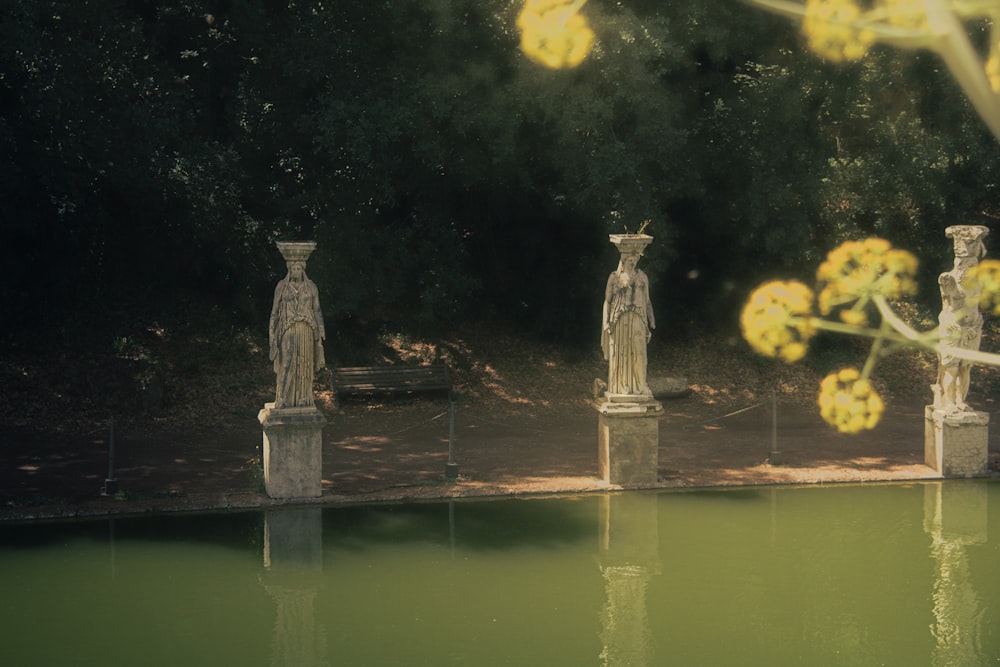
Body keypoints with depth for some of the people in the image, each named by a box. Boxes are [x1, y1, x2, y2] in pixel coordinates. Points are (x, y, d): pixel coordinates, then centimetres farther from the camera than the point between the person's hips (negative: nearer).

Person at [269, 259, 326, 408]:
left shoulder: (311, 286, 6)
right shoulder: (281, 286, 2)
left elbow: (317, 310, 7)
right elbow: (275, 310, 4)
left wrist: (321, 330, -3)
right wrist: (271, 332, -2)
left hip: (306, 331, 2)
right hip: (288, 331, -2)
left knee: (304, 366, 3)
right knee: (287, 366, -10)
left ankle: (303, 401, 10)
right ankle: (283, 402, -6)